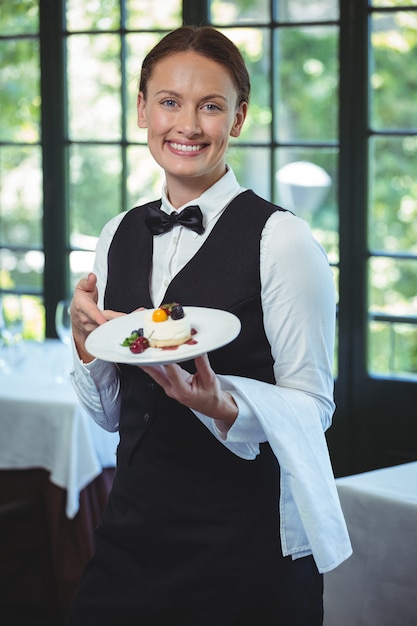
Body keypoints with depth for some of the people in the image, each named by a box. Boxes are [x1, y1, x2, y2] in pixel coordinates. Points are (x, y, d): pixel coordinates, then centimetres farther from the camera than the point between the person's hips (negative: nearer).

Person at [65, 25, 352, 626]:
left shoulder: (281, 239, -12)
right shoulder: (118, 237, 7)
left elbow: (312, 407, -10)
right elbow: (110, 414, 12)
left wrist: (219, 403, -27)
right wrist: (86, 339, -7)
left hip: (246, 548, -5)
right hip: (133, 527, 5)